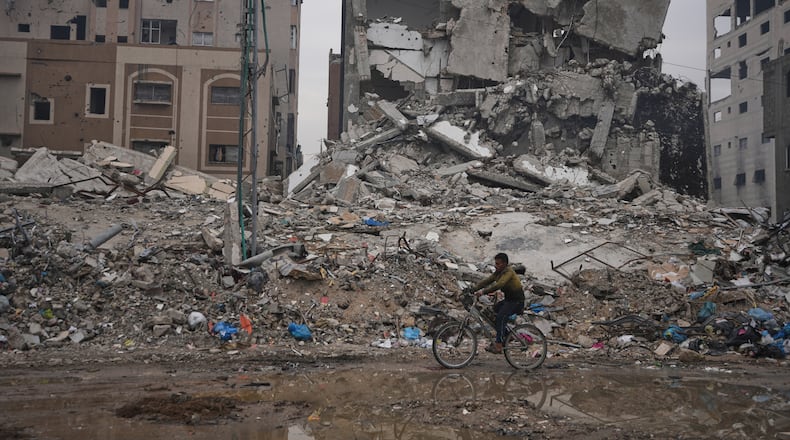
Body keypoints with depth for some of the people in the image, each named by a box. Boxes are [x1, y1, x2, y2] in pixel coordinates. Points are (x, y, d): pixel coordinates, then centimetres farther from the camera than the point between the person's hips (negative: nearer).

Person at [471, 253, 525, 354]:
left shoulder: (508, 272, -20)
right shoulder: (498, 272, 8)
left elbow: (499, 285, -35)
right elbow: (487, 281, 4)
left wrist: (483, 292, -40)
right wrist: (473, 289, -7)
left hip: (517, 301, -10)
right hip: (508, 300, 10)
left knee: (501, 316, -25)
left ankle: (498, 346, -26)